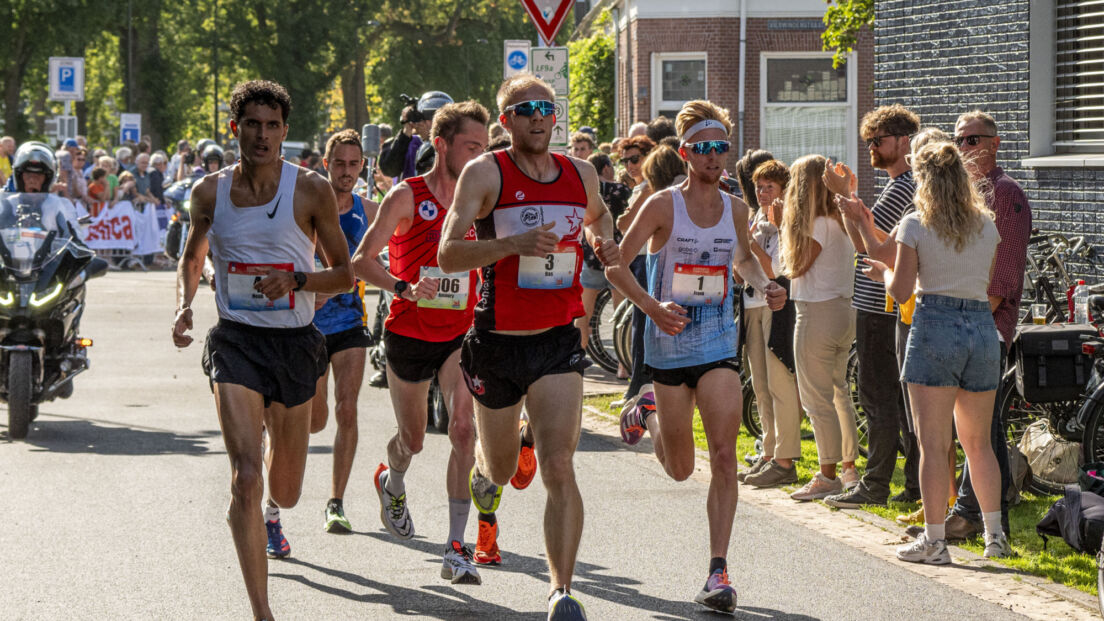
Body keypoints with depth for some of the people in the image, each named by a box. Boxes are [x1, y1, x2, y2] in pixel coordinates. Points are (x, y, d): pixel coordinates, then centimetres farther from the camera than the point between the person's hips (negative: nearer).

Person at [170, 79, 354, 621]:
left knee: (285, 491, 14)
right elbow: (192, 257, 20)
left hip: (295, 343, 0)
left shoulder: (311, 191, -5)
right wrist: (183, 307, 1)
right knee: (245, 478, -18)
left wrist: (296, 280, -18)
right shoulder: (210, 191, 2)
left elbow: (344, 275, 0)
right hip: (236, 340, 0)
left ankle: (266, 514, 55)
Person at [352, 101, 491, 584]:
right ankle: (392, 483, 53)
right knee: (412, 439, 14)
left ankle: (456, 549, -18)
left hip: (460, 335, 2)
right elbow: (362, 260, -15)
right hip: (409, 333, -2)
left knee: (463, 429, -19)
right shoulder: (406, 198, -10)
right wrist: (405, 288, -31)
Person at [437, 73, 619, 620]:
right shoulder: (485, 174, -9)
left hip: (557, 343, 1)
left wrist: (603, 240, 6)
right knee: (503, 469, 17)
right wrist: (514, 243, -31)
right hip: (497, 343, -1)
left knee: (559, 469, -14)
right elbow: (448, 253, -18)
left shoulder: (581, 175, 5)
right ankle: (484, 471, 56)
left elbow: (598, 214, 30)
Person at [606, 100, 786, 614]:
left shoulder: (735, 209, 4)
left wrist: (766, 286, 3)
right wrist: (651, 305, -22)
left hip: (719, 345, 2)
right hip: (669, 344, -2)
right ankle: (648, 420, 46)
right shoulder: (663, 206, -9)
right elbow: (616, 264, -7)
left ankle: (718, 571, -11)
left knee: (724, 455, -13)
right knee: (680, 469, 10)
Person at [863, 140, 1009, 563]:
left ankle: (934, 540, -3)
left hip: (935, 326, -5)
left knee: (933, 443, -2)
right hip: (983, 326, 5)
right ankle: (995, 535, 14)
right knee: (978, 442, 15)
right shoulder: (987, 225, 9)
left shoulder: (916, 225, -4)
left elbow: (902, 290, -5)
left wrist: (883, 272, 15)